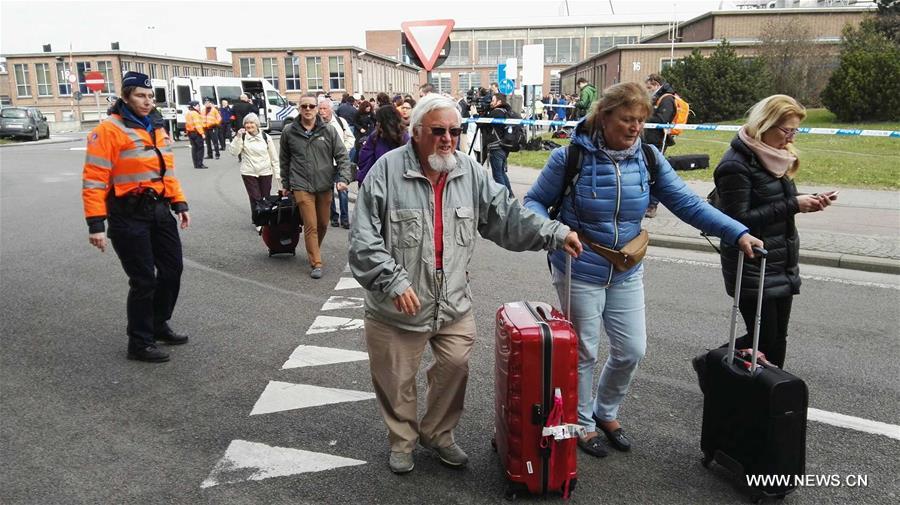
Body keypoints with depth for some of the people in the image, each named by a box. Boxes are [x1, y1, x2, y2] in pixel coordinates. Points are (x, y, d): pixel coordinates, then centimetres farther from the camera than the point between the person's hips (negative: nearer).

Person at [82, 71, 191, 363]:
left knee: (172, 270, 14)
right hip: (129, 216, -8)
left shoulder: (156, 128, 13)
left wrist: (179, 204, 15)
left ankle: (159, 326, 34)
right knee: (144, 280, -3)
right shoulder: (109, 130, -12)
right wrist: (96, 224, -18)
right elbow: (94, 179, -15)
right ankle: (140, 343, 13)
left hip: (160, 211, 8)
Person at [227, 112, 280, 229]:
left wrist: (277, 174, 1)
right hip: (249, 173, -1)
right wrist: (238, 137, -20)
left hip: (265, 173, 1)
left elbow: (274, 157, 4)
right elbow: (234, 152, -11)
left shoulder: (266, 137, 2)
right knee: (255, 198, -3)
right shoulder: (242, 137, 0)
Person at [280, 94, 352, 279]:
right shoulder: (289, 131, 1)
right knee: (311, 225, -5)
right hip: (302, 186, -2)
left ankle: (314, 251, 39)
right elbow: (284, 160, 12)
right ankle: (316, 263, 2)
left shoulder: (329, 131, 0)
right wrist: (286, 184, 15)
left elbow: (342, 156, 1)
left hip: (325, 185, 2)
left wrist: (343, 178, -11)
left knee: (323, 224, 14)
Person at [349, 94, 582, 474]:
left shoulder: (469, 171, 1)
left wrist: (555, 234, -5)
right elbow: (363, 239, -15)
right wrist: (394, 281, -23)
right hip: (397, 309, -3)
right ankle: (402, 441, 38)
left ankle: (438, 434, 38)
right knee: (397, 380, 12)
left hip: (454, 304, 4)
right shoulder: (387, 171, -13)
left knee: (454, 369, 12)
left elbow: (506, 214, 4)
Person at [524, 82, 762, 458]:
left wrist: (738, 233, -14)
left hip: (627, 273, 5)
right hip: (580, 273, -4)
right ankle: (582, 423, 33)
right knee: (584, 352, 9)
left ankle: (606, 412, 39)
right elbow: (534, 202, -7)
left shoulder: (648, 159, -3)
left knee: (632, 350, 12)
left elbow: (687, 203, -4)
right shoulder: (571, 157, -15)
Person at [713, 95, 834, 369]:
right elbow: (739, 220, -20)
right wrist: (792, 206, -19)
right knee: (762, 341, -2)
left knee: (777, 339, 12)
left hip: (782, 266, 8)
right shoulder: (736, 164, -16)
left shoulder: (775, 157, 11)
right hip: (753, 270, -8)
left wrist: (807, 202, 0)